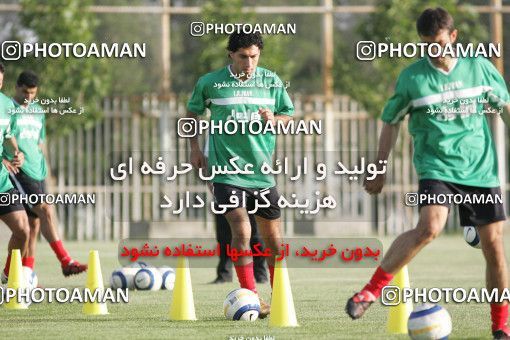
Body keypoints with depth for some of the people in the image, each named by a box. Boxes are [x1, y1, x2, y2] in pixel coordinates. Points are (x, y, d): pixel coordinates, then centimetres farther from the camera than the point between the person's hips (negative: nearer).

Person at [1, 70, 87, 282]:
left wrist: (43, 167, 16)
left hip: (36, 171, 7)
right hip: (18, 170, -7)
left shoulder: (38, 112, 18)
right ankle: (66, 262, -21)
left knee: (34, 222, 5)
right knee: (45, 211, -18)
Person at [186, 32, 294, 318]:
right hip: (227, 170, -3)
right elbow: (193, 112, 14)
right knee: (241, 232, -18)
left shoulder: (271, 81, 3)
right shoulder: (210, 83, -3)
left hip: (262, 170, 3)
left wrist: (273, 119, -9)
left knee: (273, 237, 10)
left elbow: (289, 114, 13)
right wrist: (195, 148, 6)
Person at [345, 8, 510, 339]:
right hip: (436, 166, -3)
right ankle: (372, 289, -18)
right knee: (430, 227, -29)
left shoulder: (480, 67, 3)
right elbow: (391, 122, 8)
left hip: (482, 170, 3)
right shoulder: (412, 77, -2)